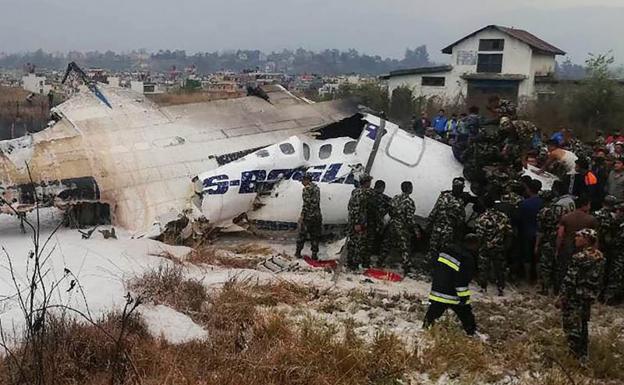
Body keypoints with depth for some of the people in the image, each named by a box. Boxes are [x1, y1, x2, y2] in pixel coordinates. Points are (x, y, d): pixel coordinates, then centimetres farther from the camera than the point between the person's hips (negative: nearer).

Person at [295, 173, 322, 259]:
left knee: (302, 234, 6)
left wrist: (302, 215, -15)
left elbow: (306, 203, -18)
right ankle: (314, 254, 9)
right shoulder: (317, 187, 12)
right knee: (315, 236, 9)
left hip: (308, 216, -6)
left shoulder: (307, 188, -12)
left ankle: (298, 252, 13)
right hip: (317, 216, 6)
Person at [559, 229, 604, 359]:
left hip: (576, 296, -8)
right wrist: (593, 293, 19)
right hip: (591, 296, 8)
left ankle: (577, 356, 13)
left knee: (572, 326, 6)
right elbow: (597, 277, 8)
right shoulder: (600, 257, -1)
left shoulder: (579, 258, -24)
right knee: (583, 324, 22)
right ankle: (583, 353, 34)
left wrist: (563, 296, -11)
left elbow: (570, 280, -21)